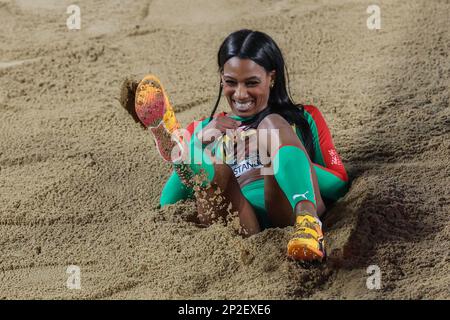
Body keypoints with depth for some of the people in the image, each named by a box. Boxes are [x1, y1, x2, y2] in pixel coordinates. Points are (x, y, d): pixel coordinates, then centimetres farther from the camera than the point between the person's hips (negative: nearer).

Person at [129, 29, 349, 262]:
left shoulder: (304, 119, 27)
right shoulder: (203, 129, 30)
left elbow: (339, 185, 13)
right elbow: (169, 202, 16)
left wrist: (281, 156, -2)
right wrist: (200, 144, 1)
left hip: (291, 211, -1)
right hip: (241, 223, 1)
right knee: (216, 170, -28)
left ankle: (307, 223, -49)